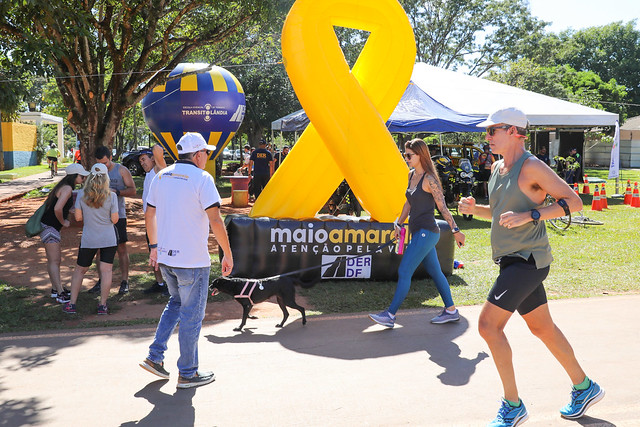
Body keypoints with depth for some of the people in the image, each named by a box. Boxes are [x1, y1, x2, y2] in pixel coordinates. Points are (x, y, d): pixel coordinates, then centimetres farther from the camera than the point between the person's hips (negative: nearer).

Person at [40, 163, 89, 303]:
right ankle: (60, 294, -6)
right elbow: (57, 209, -29)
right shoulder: (67, 188, -18)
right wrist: (63, 222, -13)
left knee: (55, 259, 16)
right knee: (54, 261, -8)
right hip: (48, 227, -10)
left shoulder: (66, 187, 13)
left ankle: (55, 289, 26)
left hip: (52, 227, 10)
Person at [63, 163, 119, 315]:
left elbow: (78, 217, 1)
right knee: (106, 270, 3)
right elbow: (114, 219, -6)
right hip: (109, 239, -1)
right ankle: (102, 305, 4)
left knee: (80, 270, 14)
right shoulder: (111, 196, -8)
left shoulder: (81, 194, -4)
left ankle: (71, 304, 14)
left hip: (88, 239, 1)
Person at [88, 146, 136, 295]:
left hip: (117, 215, -4)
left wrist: (117, 192, -19)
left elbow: (132, 190, -3)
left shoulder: (121, 170, -1)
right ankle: (102, 281, 16)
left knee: (121, 248, 0)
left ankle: (124, 281, 6)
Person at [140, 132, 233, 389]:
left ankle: (155, 356, 21)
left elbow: (150, 214, 14)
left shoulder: (161, 176, 8)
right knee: (191, 314, 5)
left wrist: (154, 247, 23)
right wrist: (227, 254, -9)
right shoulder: (201, 178, -12)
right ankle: (187, 374, 14)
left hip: (165, 256, 7)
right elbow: (215, 219, -17)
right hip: (192, 259, -7)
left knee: (176, 303, 26)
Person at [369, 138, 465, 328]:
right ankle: (451, 310, 24)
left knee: (404, 272, -8)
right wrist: (399, 223, 18)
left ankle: (390, 315, -3)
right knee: (435, 272, 14)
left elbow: (443, 207, -14)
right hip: (420, 233, 9)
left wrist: (456, 230, -13)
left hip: (426, 232, -9)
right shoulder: (412, 175, 11)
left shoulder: (429, 179, -14)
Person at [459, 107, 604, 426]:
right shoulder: (497, 168, 12)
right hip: (512, 260, 9)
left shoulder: (531, 167, -14)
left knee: (489, 324, -14)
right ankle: (584, 388, 34)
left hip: (527, 260, -9)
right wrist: (473, 208, 4)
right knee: (542, 328, 17)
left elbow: (573, 202, -15)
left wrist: (529, 215, -25)